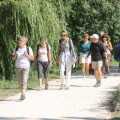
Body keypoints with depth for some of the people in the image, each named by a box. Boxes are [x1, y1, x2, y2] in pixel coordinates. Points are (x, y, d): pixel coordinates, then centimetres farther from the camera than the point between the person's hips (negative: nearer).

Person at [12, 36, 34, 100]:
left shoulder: (28, 49, -3)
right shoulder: (16, 48, 5)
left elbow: (32, 58, 0)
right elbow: (13, 58, 9)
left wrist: (27, 55, -18)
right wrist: (15, 55, -12)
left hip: (25, 67, -3)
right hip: (17, 67, 4)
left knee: (24, 81, -16)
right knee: (20, 82, 9)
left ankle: (23, 95, -22)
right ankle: (22, 93, 22)